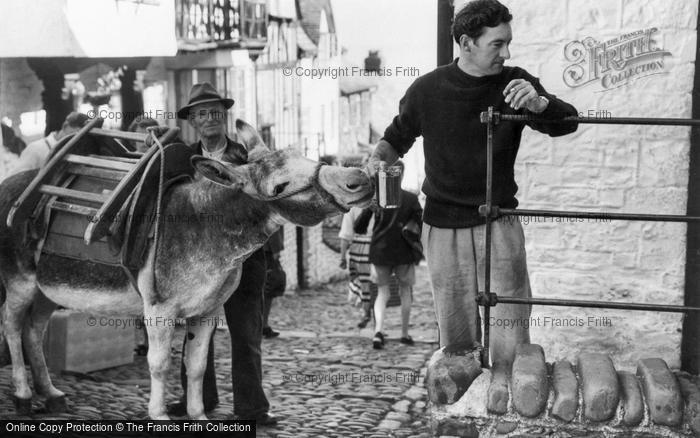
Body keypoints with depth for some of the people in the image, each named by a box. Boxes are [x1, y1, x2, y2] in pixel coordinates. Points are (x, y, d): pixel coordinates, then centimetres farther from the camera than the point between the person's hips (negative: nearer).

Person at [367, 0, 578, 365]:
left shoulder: (514, 83, 0)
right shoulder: (427, 90, -2)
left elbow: (567, 122, -6)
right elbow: (398, 137, 14)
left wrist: (538, 103, -26)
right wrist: (379, 156, -7)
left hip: (498, 221, 0)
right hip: (443, 225, 0)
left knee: (510, 328, -5)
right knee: (455, 335, 5)